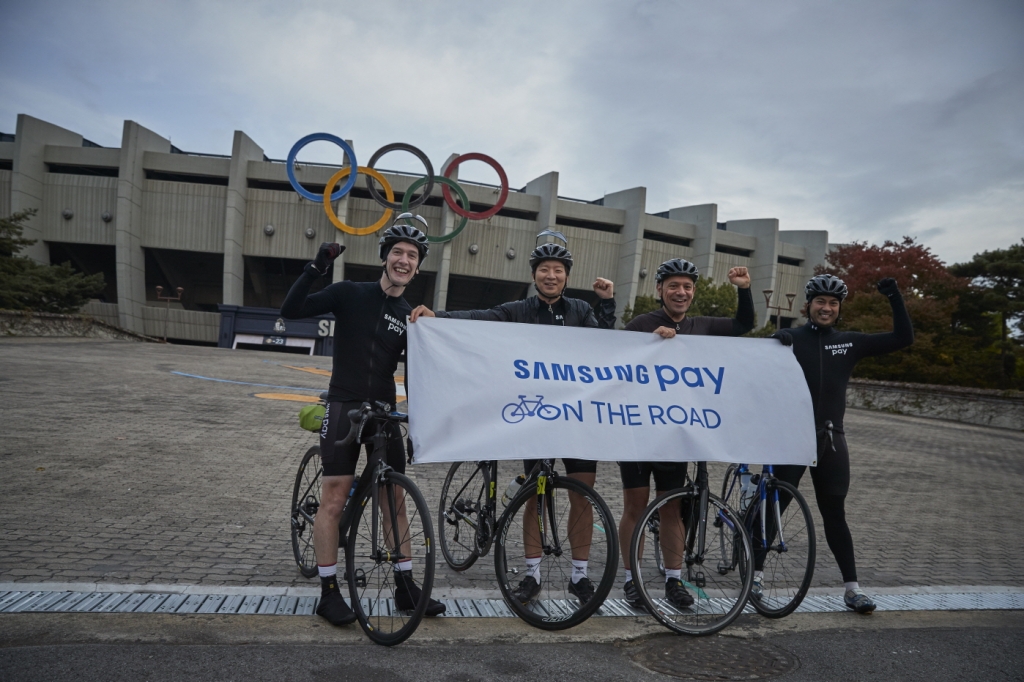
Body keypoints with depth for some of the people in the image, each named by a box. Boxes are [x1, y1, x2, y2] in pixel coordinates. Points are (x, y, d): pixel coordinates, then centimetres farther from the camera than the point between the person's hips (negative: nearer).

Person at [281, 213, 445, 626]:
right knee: (334, 499, -2)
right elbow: (290, 312, -12)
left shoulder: (410, 317, 7)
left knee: (396, 499, 8)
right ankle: (329, 592, 11)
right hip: (344, 407, -4)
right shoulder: (350, 294, -3)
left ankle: (405, 587, 19)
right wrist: (316, 268, -22)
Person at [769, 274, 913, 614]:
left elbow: (903, 338, 5)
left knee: (835, 513, 9)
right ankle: (755, 572, 18)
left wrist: (895, 297, -4)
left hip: (831, 439, 3)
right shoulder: (790, 338, -1)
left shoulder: (850, 342, 7)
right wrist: (774, 341, -29)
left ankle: (852, 587, 16)